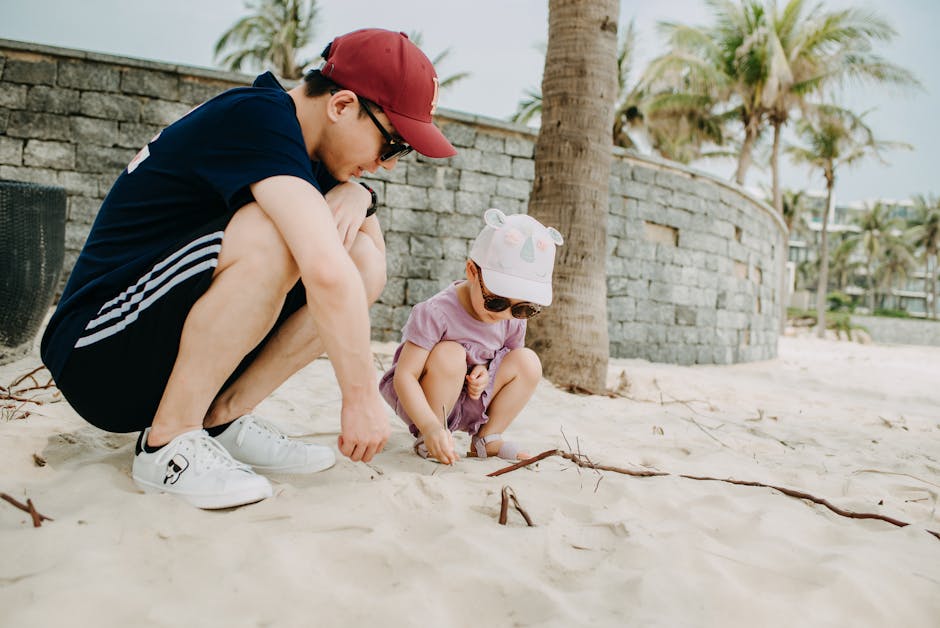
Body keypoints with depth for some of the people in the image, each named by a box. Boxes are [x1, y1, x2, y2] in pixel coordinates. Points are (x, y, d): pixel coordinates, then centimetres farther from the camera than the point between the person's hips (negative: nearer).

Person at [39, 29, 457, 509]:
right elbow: (326, 272, -34)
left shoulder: (304, 151, 7)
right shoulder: (258, 118, -21)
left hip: (175, 360, 8)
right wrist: (361, 393, -25)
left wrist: (354, 194, -8)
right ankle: (166, 445, -17)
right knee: (269, 237, -32)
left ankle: (224, 417, -2)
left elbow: (374, 243, 13)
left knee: (366, 261, -4)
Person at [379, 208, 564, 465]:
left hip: (470, 402, 6)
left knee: (527, 361, -11)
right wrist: (431, 427, -42)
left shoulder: (513, 321, -9)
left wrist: (487, 374, -15)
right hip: (422, 399, -5)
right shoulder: (436, 313, -28)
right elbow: (405, 376, -29)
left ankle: (487, 438, -1)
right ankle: (426, 442, -18)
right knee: (450, 355, -34)